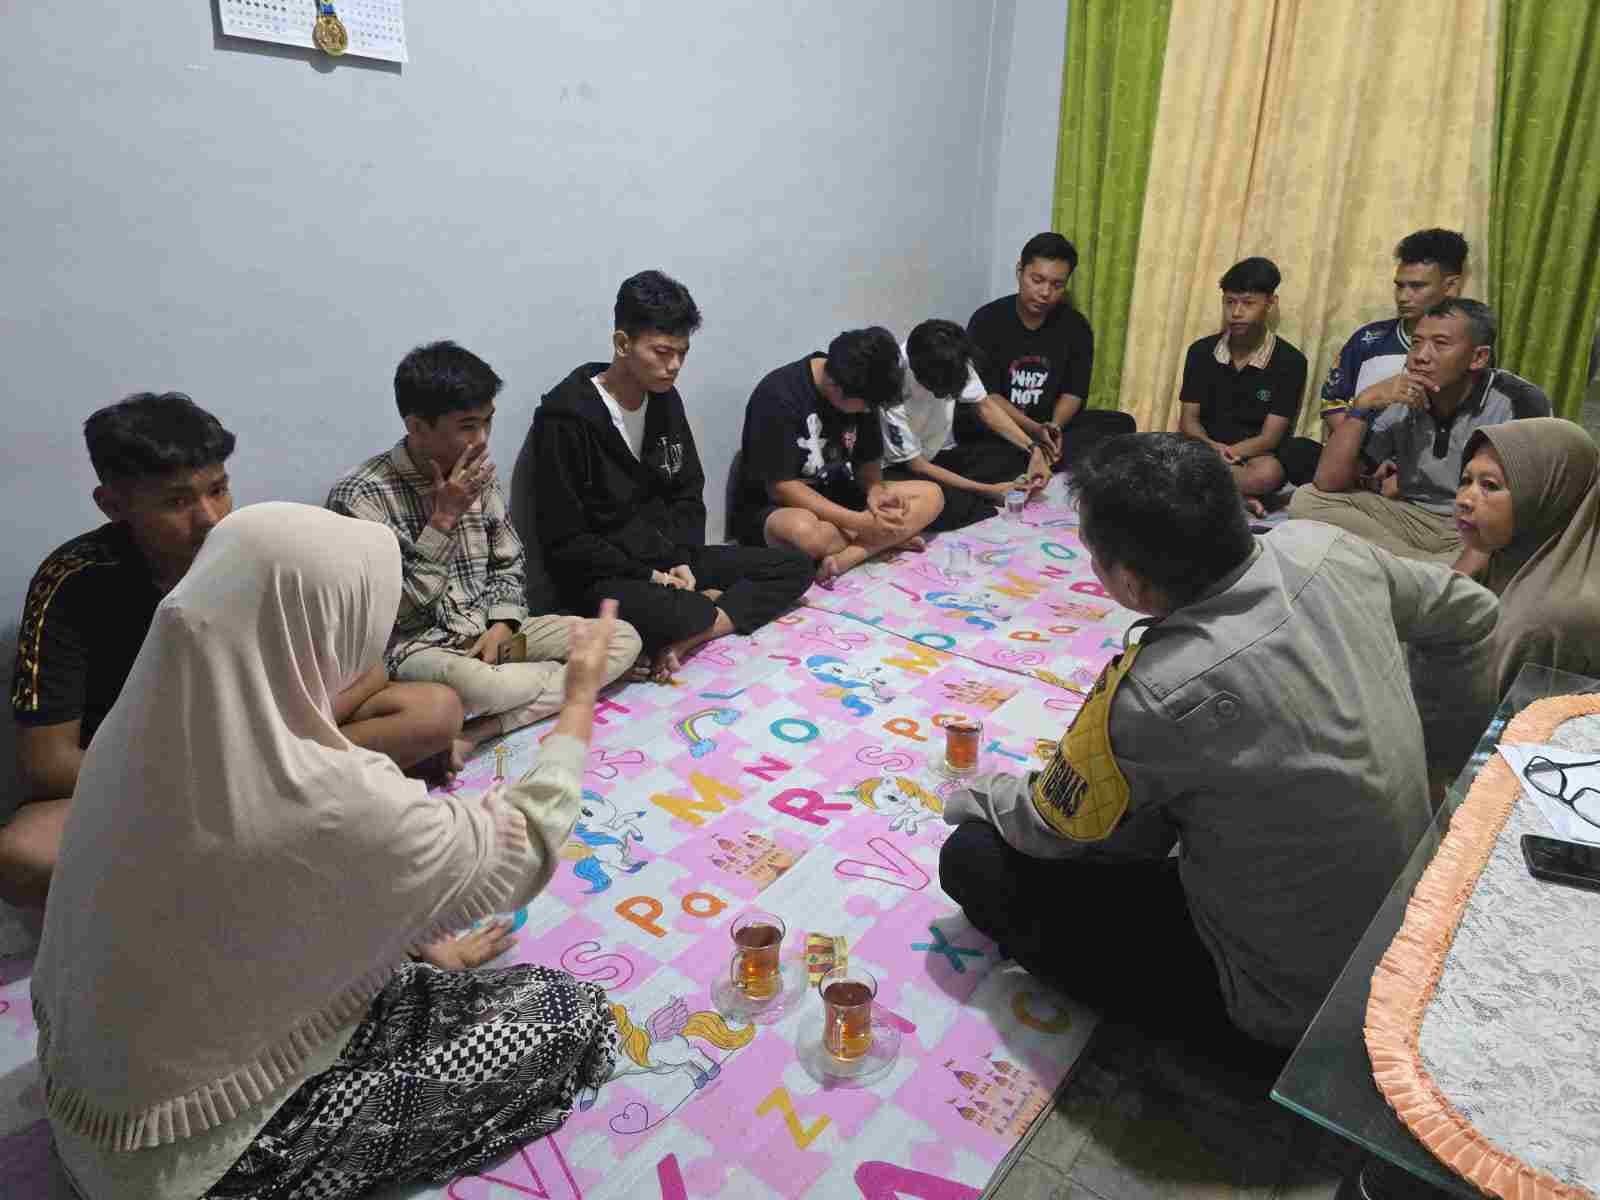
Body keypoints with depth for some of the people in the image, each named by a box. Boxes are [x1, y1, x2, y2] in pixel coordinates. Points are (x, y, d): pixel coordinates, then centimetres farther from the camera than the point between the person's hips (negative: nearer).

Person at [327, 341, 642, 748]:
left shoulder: (479, 478, 3)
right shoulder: (359, 496, -15)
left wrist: (502, 625, -8)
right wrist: (443, 521, -21)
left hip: (489, 631, 7)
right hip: (416, 646, -7)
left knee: (624, 638, -11)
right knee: (476, 685, -43)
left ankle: (478, 731, -19)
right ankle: (570, 676, -11)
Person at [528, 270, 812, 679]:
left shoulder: (665, 400, 5)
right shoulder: (566, 416, -16)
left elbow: (688, 496, 10)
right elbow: (565, 542, -16)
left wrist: (682, 561, -9)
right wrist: (648, 576, -19)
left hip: (670, 558, 8)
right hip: (606, 575, -7)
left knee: (794, 567, -2)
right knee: (667, 614, -41)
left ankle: (685, 638, -18)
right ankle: (722, 610, -6)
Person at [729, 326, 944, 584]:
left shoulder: (860, 390, -5)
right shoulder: (778, 396, -24)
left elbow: (868, 460, 6)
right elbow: (781, 487, -24)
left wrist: (876, 491, -18)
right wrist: (859, 522, -27)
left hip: (834, 498, 7)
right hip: (771, 509, -6)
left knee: (931, 495, -9)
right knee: (803, 530, -42)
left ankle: (844, 558, -24)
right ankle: (885, 541, -14)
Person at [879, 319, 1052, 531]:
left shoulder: (953, 362, -17)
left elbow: (985, 406, 0)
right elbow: (916, 465, -23)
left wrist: (1033, 450, -11)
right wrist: (987, 490, -22)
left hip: (943, 453, 6)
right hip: (901, 469, -6)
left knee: (1018, 453, -7)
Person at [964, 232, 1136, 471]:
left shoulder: (1075, 327, 2)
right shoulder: (987, 321, -8)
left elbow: (1073, 392, 1)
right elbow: (986, 395, -14)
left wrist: (1054, 427, -23)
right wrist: (1034, 429, -28)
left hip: (1052, 424, 4)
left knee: (1121, 423, -18)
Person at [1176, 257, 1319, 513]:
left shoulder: (1290, 362, -5)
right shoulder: (1201, 352, 4)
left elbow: (1270, 437, -9)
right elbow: (1188, 419, 1)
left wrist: (1229, 453, -28)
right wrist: (1211, 447, -22)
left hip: (1256, 454, -1)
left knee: (1268, 473, -37)